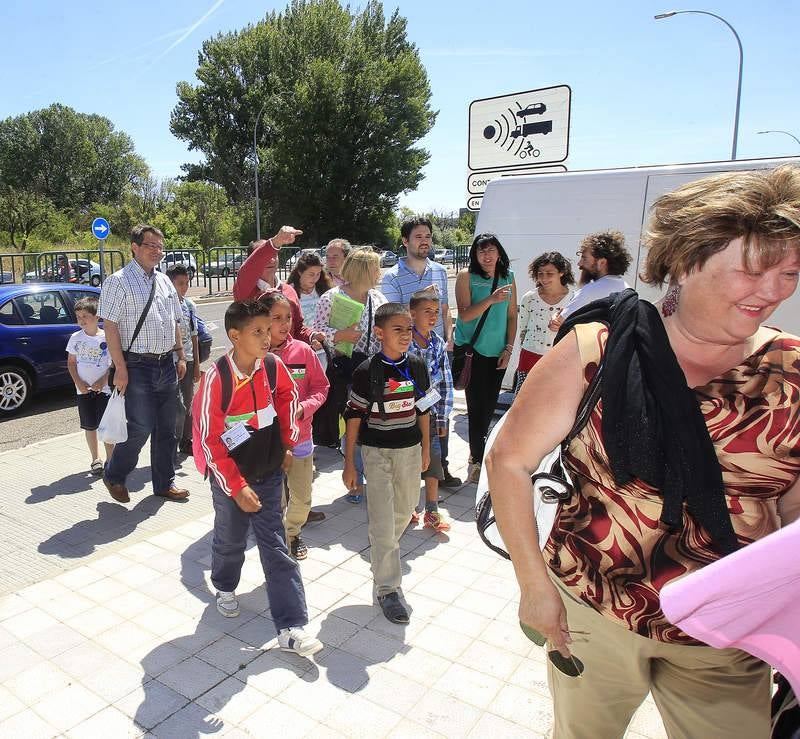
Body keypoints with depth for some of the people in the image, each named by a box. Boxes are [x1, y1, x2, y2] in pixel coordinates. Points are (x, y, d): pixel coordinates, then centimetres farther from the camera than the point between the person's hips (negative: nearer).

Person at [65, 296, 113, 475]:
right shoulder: (75, 338, 2)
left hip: (104, 389, -3)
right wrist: (78, 383, -6)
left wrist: (103, 381, -15)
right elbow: (71, 363, 7)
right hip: (83, 390, 3)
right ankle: (96, 460, 21)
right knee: (90, 426, 9)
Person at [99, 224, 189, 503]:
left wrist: (181, 356, 14)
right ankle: (114, 475, 21)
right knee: (140, 428, -5)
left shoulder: (164, 281, 14)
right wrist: (120, 368, -17)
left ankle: (165, 483, 26)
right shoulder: (119, 281, -8)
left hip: (167, 365, 7)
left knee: (166, 429, 12)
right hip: (138, 367, -7)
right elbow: (110, 326, -13)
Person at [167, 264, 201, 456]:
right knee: (179, 407, -7)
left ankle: (186, 441, 27)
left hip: (188, 360, 6)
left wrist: (197, 364, 12)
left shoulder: (190, 305, 9)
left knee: (188, 403, 14)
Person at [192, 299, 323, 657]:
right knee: (231, 540, 19)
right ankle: (225, 588, 50)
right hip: (229, 478, -3)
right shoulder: (216, 378, -22)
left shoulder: (273, 366, -9)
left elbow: (288, 396, 13)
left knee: (276, 547, 4)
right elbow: (208, 440, -18)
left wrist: (287, 442, 12)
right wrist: (236, 487, -18)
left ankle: (292, 627, 8)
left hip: (269, 473, 3)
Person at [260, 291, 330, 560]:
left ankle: (293, 532, 45)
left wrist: (303, 408, -13)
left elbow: (320, 387, 2)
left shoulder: (303, 351, -5)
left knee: (302, 497, 16)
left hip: (300, 435, 3)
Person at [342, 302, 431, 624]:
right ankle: (387, 589, 11)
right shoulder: (366, 371, -14)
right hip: (376, 452, -4)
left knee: (405, 508, 20)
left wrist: (426, 448, 12)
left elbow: (423, 408, 9)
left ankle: (381, 551, 48)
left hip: (410, 449, 5)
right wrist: (349, 462, -8)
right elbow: (354, 416, -9)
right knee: (383, 521, -3)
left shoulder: (417, 366, -2)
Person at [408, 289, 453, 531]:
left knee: (433, 461, 6)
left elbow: (445, 382, 4)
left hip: (430, 411, 4)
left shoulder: (439, 344, 2)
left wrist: (443, 417, 3)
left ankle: (432, 512, 19)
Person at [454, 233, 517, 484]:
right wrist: (491, 299, -25)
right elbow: (464, 314, -13)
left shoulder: (508, 278, 6)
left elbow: (512, 316, 9)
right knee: (476, 404, -3)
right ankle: (477, 460, 10)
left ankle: (477, 451, 29)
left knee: (489, 405, 9)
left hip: (497, 352, 4)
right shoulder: (466, 276, -5)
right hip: (471, 350, -3)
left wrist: (508, 348, 2)